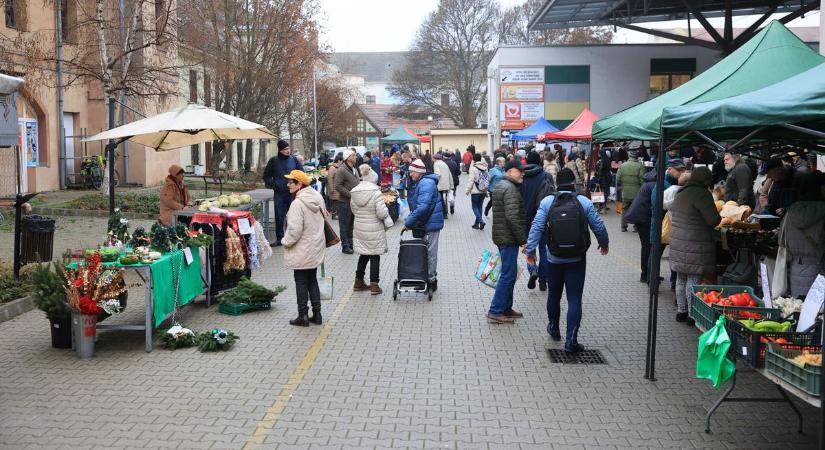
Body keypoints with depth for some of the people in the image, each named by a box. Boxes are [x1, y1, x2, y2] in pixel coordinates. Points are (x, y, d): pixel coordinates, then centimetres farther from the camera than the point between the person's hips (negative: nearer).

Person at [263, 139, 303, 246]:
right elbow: (266, 176, 9)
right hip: (279, 193, 0)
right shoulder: (273, 160, 3)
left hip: (292, 193, 0)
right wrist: (273, 185, -4)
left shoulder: (294, 159, 5)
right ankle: (279, 238, 13)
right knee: (279, 216, 4)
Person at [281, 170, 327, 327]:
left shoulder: (298, 203, -22)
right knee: (312, 280, 16)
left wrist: (286, 242, -7)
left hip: (302, 252, -8)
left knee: (301, 282, 3)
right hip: (316, 249, 8)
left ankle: (303, 315, 9)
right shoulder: (317, 198, 4)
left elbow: (294, 229, -25)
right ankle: (316, 313, 19)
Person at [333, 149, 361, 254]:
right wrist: (350, 194, -21)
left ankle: (351, 243, 25)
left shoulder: (354, 169, 12)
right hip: (345, 202, -8)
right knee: (345, 224, 1)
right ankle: (345, 246, 7)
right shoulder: (341, 170, -14)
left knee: (352, 224, 15)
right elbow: (338, 186, -19)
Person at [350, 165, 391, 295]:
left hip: (359, 229, 5)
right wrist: (386, 211, 0)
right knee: (375, 256, 5)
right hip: (374, 231, -5)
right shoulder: (376, 193, -18)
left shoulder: (354, 192, 0)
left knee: (363, 255, 19)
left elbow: (353, 211, 10)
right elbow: (382, 213, -20)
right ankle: (374, 285, 8)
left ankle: (359, 282, 26)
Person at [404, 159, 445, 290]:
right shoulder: (415, 183, 12)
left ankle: (432, 280, 9)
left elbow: (423, 207, -29)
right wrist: (410, 220, 9)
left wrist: (408, 221, -24)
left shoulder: (426, 184, -21)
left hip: (430, 224, -10)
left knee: (430, 253, 0)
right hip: (421, 224, 10)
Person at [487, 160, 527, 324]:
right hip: (509, 238, -11)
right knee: (508, 275, -7)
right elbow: (513, 217, -26)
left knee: (508, 273, 17)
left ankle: (506, 308, 24)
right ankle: (495, 312, -5)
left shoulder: (500, 186, 16)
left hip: (501, 236, 11)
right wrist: (523, 239, -21)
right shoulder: (510, 189, -18)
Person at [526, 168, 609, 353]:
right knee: (574, 299, 1)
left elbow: (536, 227, -10)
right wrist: (604, 244, 19)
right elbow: (598, 226, 1)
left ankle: (554, 329, 38)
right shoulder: (584, 202, -6)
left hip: (554, 258, 1)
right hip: (577, 259, -1)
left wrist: (531, 250, -2)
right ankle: (571, 340, -5)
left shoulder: (547, 202, -7)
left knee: (554, 294, 20)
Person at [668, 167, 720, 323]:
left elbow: (672, 214, 22)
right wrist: (718, 218, 6)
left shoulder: (681, 193, 13)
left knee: (681, 279, 15)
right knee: (693, 280, -2)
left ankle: (681, 311, 22)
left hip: (678, 243, 8)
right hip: (695, 246, -8)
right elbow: (713, 219, -16)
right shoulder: (702, 194, -15)